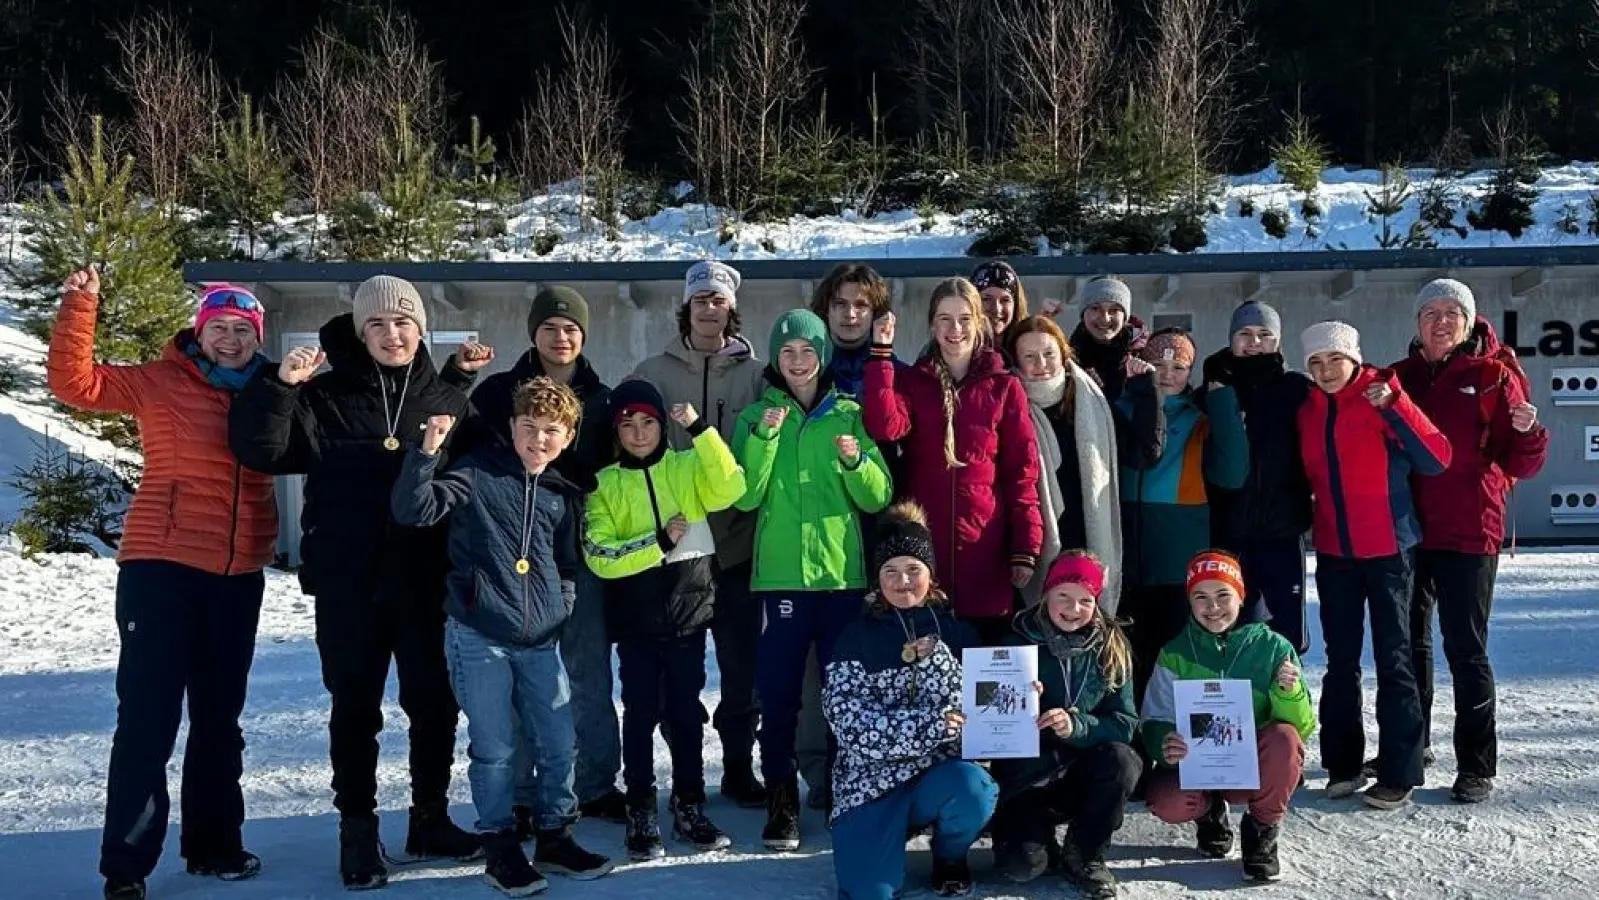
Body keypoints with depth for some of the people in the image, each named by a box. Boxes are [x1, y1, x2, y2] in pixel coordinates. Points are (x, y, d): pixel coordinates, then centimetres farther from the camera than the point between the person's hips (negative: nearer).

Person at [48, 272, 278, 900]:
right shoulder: (161, 382, -2)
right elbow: (72, 381, -8)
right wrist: (79, 306, -19)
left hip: (239, 574, 5)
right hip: (161, 566, -4)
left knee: (219, 715, 14)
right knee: (148, 716, -4)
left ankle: (213, 842, 27)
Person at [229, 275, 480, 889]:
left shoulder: (447, 401, 7)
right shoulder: (325, 398, 1)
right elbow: (258, 450, -7)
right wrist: (280, 385, -18)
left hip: (426, 582, 2)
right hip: (348, 584, -2)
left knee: (434, 702, 9)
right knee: (355, 707, 6)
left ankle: (430, 819, 26)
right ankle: (357, 831, 18)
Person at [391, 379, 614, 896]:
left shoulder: (563, 496, 12)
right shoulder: (478, 474, -3)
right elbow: (413, 510, -14)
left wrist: (561, 608, 8)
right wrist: (427, 452, -26)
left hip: (540, 643, 5)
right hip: (478, 639, -5)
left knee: (560, 745, 8)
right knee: (495, 749, 1)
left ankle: (554, 837, 27)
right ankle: (500, 849, 19)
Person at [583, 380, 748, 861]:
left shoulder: (687, 467, 3)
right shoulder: (605, 483, 1)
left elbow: (729, 489, -17)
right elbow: (598, 556, -9)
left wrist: (700, 430, -21)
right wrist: (657, 542, -17)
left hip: (688, 610, 1)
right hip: (636, 619, -1)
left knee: (685, 712, 9)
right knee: (642, 714, 3)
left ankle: (689, 807, 21)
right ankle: (641, 814, 14)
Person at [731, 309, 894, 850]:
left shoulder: (849, 415, 7)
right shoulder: (756, 416, 6)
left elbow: (877, 498, 3)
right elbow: (745, 497, -4)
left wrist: (855, 461, -15)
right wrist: (764, 437, -16)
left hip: (843, 572, 1)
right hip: (780, 576, 0)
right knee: (779, 694, 0)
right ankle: (781, 804, 10)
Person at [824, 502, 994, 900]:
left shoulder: (958, 634, 6)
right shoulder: (857, 638, 0)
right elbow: (850, 722, -12)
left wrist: (934, 660, -15)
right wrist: (928, 727, -19)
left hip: (941, 773, 1)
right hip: (872, 777, -1)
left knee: (974, 790, -33)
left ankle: (950, 855, 2)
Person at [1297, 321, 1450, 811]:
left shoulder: (1381, 398, -8)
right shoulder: (1307, 411, 6)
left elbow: (1436, 459, -18)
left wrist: (1394, 404, -25)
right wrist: (1307, 521, 4)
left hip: (1388, 548, -5)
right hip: (1334, 552, 5)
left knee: (1393, 659, -1)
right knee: (1340, 660, 10)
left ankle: (1398, 774, 3)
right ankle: (1342, 764, 19)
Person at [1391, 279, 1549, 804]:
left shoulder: (1494, 375, -2)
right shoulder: (1400, 377, 8)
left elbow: (1521, 465, -5)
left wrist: (1527, 433, -25)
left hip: (1468, 533, -4)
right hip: (1407, 529, 5)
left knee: (1465, 648, -4)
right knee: (1407, 642, 14)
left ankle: (1476, 766, 5)